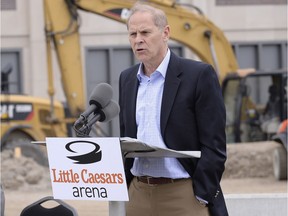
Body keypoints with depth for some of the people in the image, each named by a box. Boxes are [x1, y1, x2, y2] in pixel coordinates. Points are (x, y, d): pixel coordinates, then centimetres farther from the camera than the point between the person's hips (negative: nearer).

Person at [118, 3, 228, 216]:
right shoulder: (127, 78, 13)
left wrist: (202, 197, -13)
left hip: (184, 196, -5)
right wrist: (122, 191, 8)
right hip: (138, 195, 5)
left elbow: (214, 145, -8)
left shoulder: (199, 74, -5)